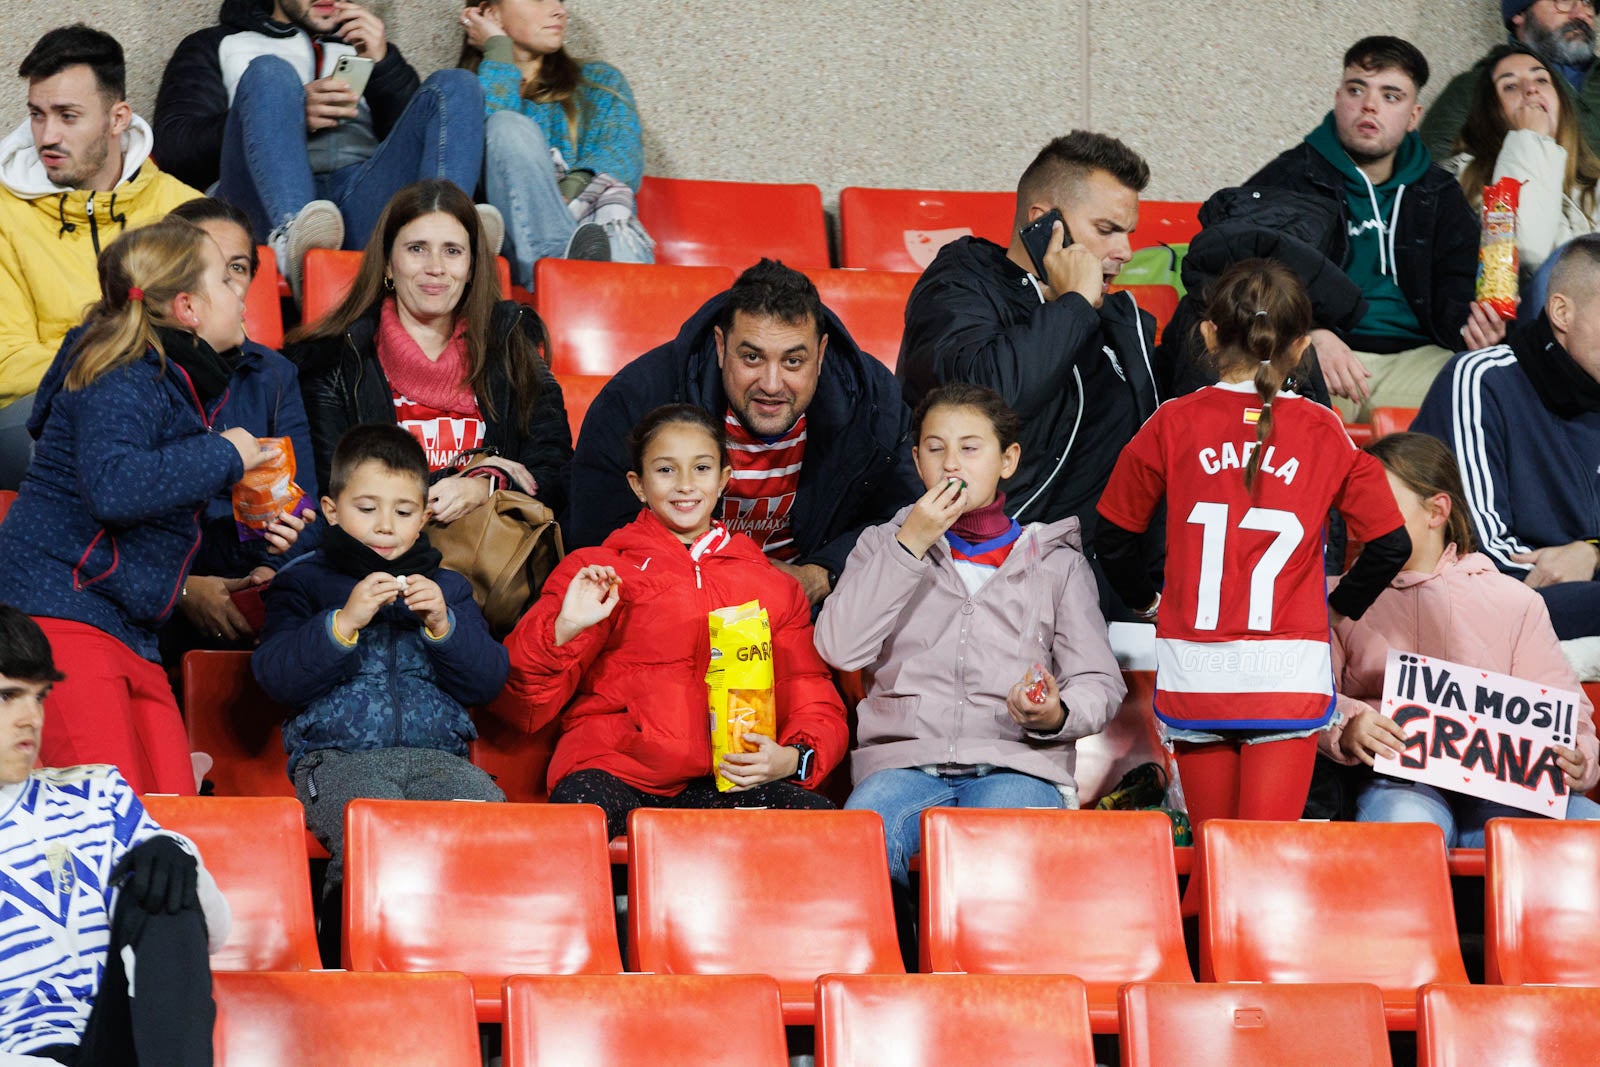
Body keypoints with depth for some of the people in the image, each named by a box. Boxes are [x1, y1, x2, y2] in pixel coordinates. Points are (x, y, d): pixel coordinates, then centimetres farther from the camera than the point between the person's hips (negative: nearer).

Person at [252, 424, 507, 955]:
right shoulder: (305, 582, 14)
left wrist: (443, 626, -4)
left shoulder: (447, 587, 23)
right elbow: (276, 677, -1)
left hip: (437, 753, 3)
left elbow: (487, 682, 12)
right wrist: (343, 622, -13)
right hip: (339, 756, -3)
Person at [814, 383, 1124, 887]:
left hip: (1018, 765, 0)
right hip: (905, 763, 1)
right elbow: (839, 649, 2)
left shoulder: (1055, 562, 20)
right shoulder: (883, 546, 21)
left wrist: (1057, 716, -10)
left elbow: (1100, 684, 14)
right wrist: (910, 545, -1)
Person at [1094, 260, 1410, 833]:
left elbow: (1114, 533, 6)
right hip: (1288, 673, -1)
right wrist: (1337, 608, 16)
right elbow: (1389, 543, 1)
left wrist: (1149, 601, 22)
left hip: (1194, 671, 1)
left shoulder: (1173, 424, 0)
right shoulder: (1323, 431, 0)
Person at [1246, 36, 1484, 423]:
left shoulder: (1439, 197, 20)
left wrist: (1472, 328, -12)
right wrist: (1311, 336, -21)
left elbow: (1455, 292, 14)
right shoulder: (1288, 180, 9)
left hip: (1414, 358, 4)